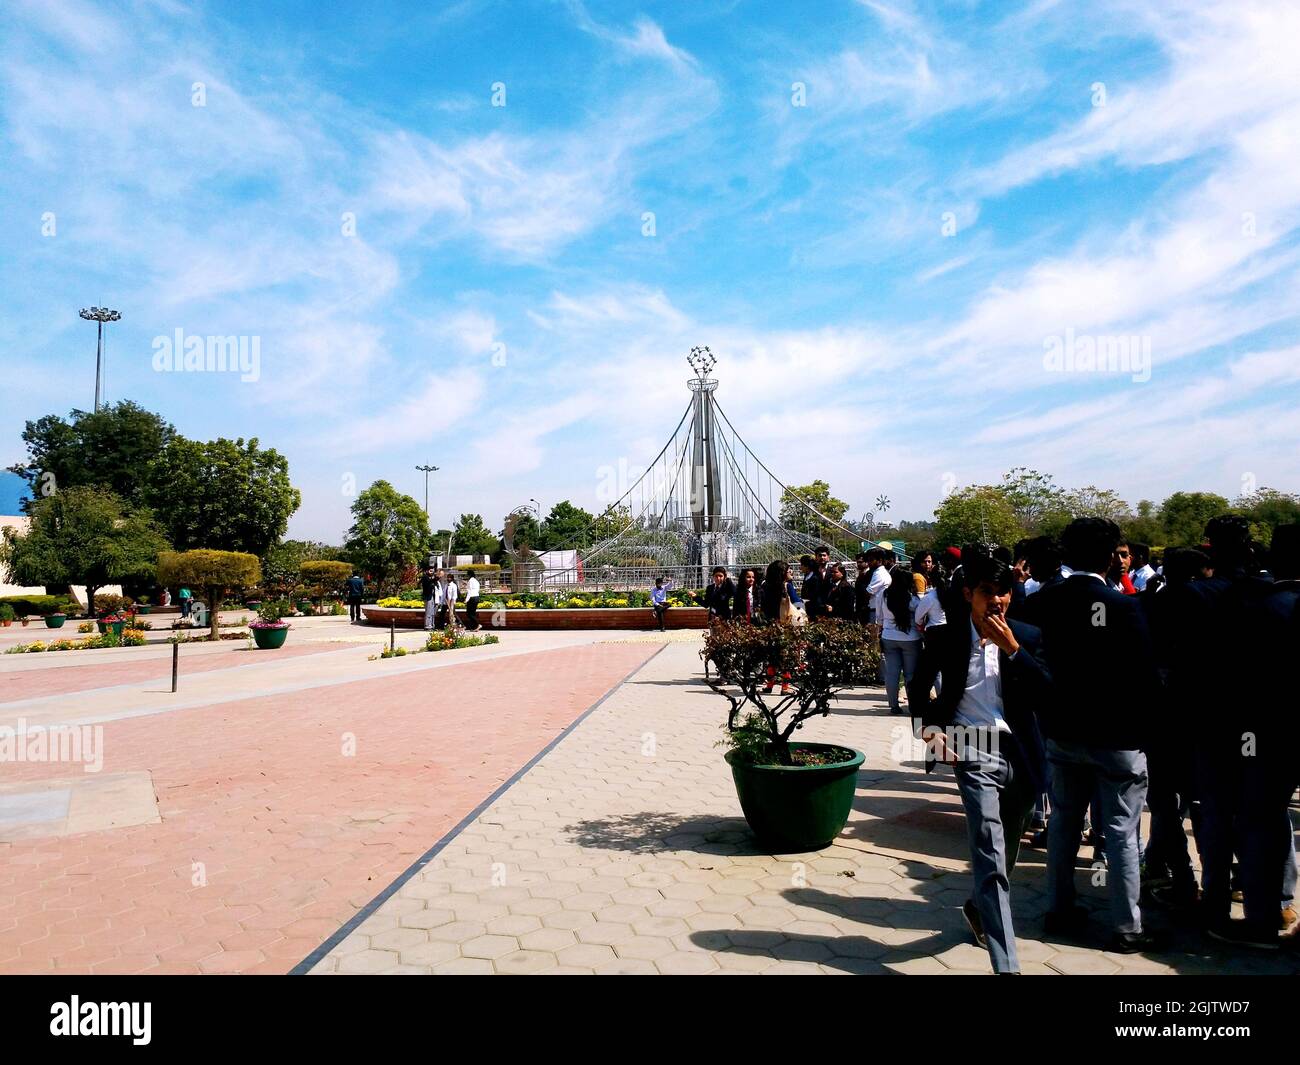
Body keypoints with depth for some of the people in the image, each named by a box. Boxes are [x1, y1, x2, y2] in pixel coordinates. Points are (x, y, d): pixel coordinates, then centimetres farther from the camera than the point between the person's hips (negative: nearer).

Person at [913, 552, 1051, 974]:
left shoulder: (1027, 637, 2)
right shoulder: (946, 638, -2)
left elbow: (1043, 695, -10)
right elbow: (920, 685, 12)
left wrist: (1013, 648, -18)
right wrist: (930, 725, -3)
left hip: (1020, 754, 4)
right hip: (975, 754, -3)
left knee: (1006, 853, 20)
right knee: (991, 858, -11)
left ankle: (977, 907, 48)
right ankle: (1007, 964, -8)